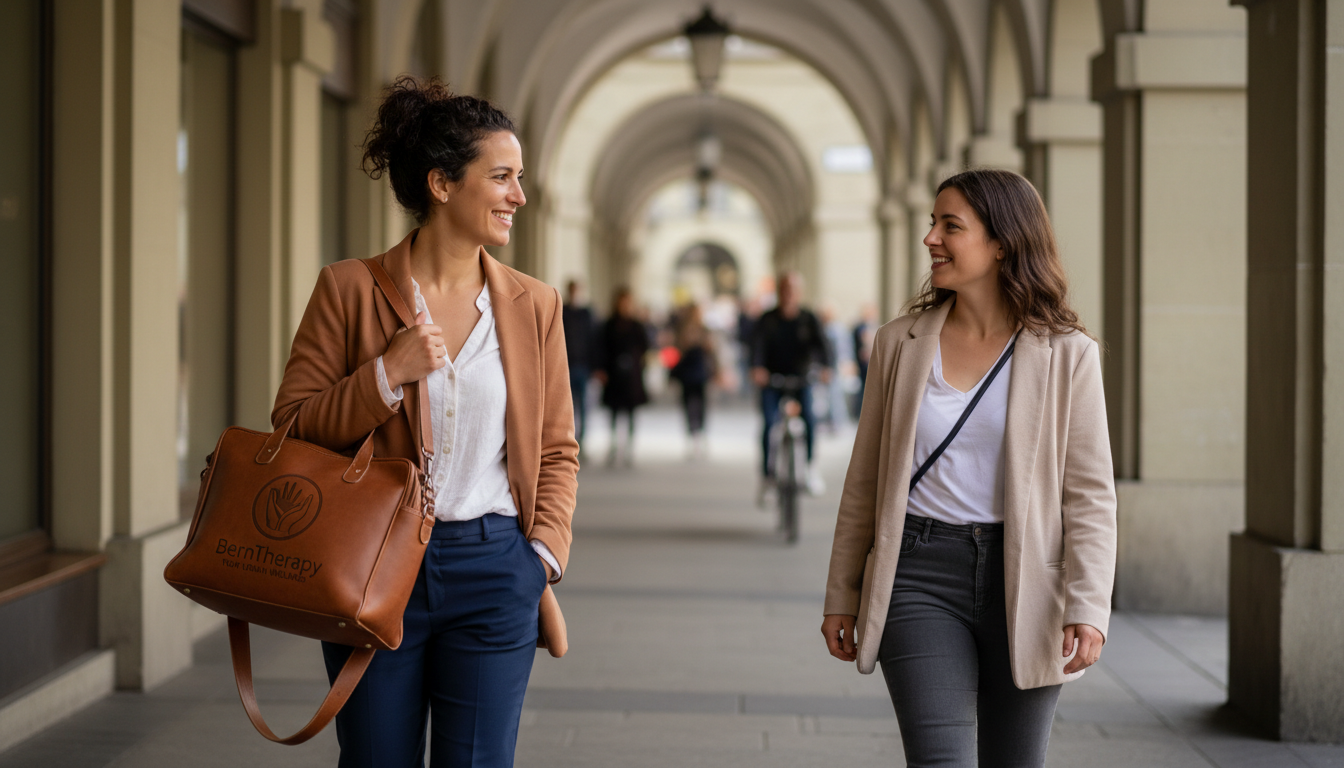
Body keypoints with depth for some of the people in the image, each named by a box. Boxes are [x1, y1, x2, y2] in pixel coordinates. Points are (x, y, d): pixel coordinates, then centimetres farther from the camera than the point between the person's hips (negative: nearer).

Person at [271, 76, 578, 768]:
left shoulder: (533, 305, 6)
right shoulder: (350, 289, -2)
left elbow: (557, 449, 11)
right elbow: (292, 427, -2)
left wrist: (544, 554, -2)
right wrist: (388, 373, -15)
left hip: (492, 571, 2)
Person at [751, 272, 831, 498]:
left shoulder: (808, 320, 0)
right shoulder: (767, 320, -2)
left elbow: (820, 343, -14)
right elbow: (759, 344, -17)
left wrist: (825, 367, -35)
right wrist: (757, 367, -39)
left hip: (801, 380, 0)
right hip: (771, 380, 0)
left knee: (809, 418, -22)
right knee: (770, 424, -18)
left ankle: (811, 465, 0)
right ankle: (767, 475, -5)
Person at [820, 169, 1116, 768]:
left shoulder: (1067, 354, -1)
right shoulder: (899, 343, 6)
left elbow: (1089, 494, -3)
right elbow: (865, 481, 11)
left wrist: (1088, 609, -13)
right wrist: (841, 596, 11)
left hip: (1024, 584, 0)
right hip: (919, 579, 0)